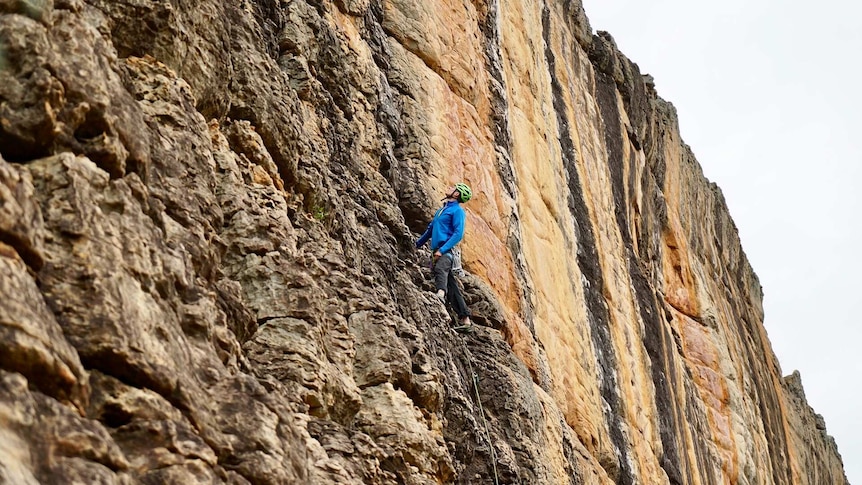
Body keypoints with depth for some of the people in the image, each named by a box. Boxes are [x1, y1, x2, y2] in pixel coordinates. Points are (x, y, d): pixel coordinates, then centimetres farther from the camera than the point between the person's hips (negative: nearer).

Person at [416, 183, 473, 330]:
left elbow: (458, 234, -13)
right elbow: (431, 229, 34)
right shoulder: (441, 209, 24)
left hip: (447, 250, -8)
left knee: (440, 268, -38)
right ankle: (465, 319, 5)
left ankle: (441, 293, -67)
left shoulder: (457, 210, -2)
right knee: (451, 287, 5)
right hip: (438, 251, 8)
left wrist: (442, 249, -22)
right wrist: (417, 244, 35)